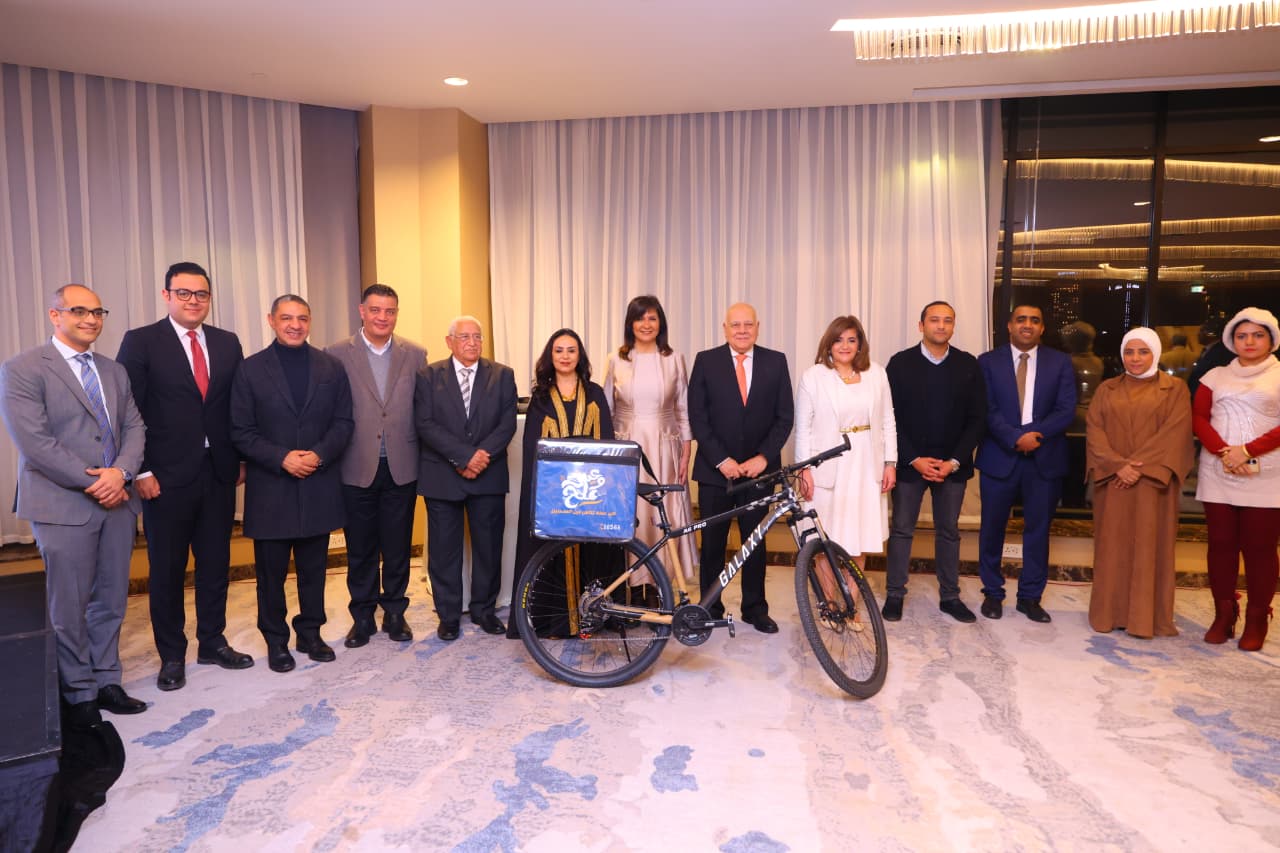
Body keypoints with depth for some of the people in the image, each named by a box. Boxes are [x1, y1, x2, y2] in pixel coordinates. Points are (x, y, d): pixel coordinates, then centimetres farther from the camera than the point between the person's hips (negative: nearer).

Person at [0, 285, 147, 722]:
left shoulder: (113, 371, 14)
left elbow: (133, 427, 9)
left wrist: (121, 471, -10)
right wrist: (92, 482, -14)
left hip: (117, 501, 6)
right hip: (63, 505, -5)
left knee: (110, 600, 12)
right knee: (69, 607, 4)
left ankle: (105, 681, 24)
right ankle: (79, 694, 18)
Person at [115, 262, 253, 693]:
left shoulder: (227, 343, 8)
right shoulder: (141, 342, -4)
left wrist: (242, 458, 6)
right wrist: (140, 470, -11)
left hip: (219, 472, 4)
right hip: (167, 476, -4)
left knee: (216, 561, 13)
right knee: (167, 568, 9)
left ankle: (212, 641, 29)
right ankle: (171, 655, 23)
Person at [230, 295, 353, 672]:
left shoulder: (332, 367, 6)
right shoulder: (251, 369, -1)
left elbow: (343, 422, 3)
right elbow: (241, 431, -4)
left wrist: (320, 455, -13)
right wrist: (282, 458, -16)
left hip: (319, 486, 2)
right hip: (270, 488, -2)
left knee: (314, 568, 12)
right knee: (271, 571, 8)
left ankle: (310, 633, 27)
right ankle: (276, 641, 23)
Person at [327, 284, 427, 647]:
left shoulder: (415, 355, 3)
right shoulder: (336, 354, -1)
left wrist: (423, 463, 1)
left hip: (402, 468, 1)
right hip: (357, 468, -1)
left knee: (398, 548, 11)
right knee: (360, 549, 11)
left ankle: (394, 613, 27)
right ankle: (362, 616, 26)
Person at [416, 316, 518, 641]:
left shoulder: (502, 375, 6)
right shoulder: (429, 376, 2)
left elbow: (507, 424, -1)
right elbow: (425, 423, -7)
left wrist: (482, 456, -15)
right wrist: (463, 456, -17)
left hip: (489, 476, 1)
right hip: (441, 476, -1)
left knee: (488, 545, 8)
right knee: (444, 549, 6)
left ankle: (484, 609, 24)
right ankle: (448, 615, 19)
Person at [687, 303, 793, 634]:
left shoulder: (775, 362, 3)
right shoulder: (706, 361, -1)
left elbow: (784, 416, 1)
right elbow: (698, 417, -4)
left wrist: (763, 457, -10)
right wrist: (722, 460, -11)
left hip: (758, 468, 1)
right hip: (715, 469, -1)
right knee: (712, 543, 6)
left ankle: (755, 608, 24)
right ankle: (710, 609, 19)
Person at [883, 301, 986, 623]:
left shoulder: (968, 365, 1)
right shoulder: (901, 363, -4)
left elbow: (977, 418, 1)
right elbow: (890, 416, -5)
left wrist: (954, 461, -8)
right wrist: (914, 460, -12)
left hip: (953, 464, 2)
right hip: (910, 462, -2)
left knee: (949, 532, 12)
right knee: (901, 530, 6)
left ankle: (950, 597, 24)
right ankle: (894, 594, 17)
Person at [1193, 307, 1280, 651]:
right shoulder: (1215, 376, 12)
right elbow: (1199, 419, 4)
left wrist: (1248, 451, -16)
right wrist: (1223, 451, -12)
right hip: (1218, 474, 3)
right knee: (1221, 543, 6)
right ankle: (1223, 613, 14)